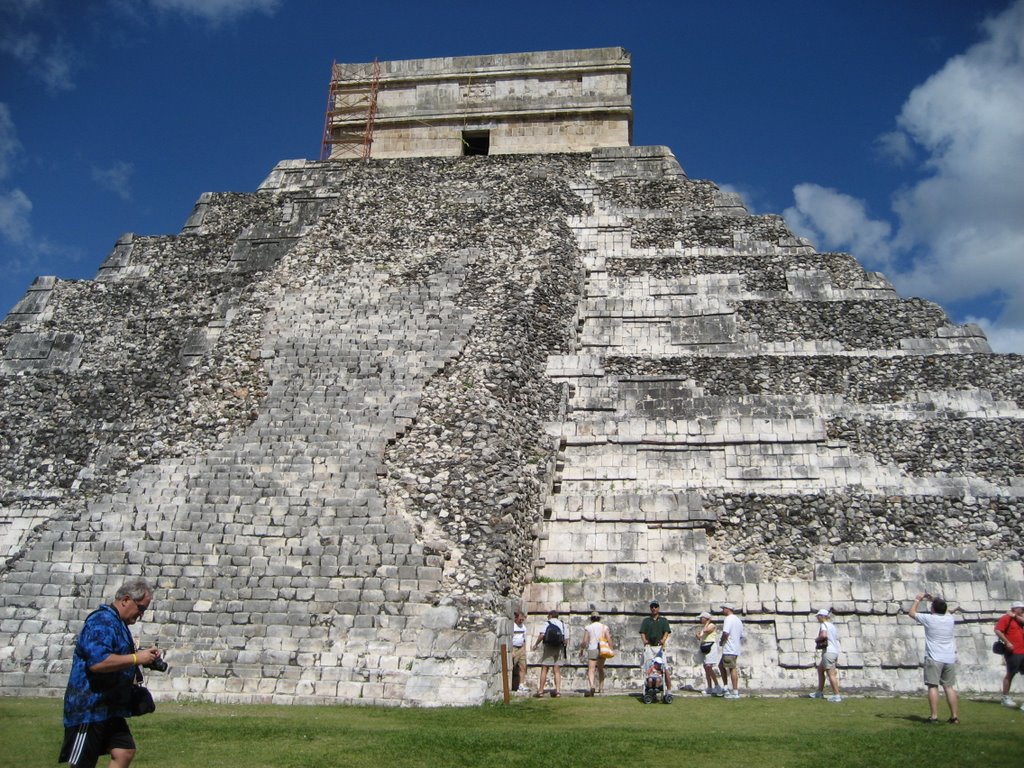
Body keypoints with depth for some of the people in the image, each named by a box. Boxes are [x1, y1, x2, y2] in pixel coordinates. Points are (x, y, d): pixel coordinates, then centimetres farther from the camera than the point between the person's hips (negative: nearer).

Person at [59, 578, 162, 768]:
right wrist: (136, 658, -23)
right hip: (89, 709, -10)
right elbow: (97, 662, -32)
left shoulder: (119, 624, 15)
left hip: (109, 708, 10)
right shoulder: (102, 621, -18)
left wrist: (146, 655, 11)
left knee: (125, 752, 7)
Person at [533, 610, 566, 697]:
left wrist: (536, 644, -3)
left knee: (544, 669, 0)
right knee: (557, 670, 6)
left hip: (548, 647, -4)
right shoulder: (562, 625, 13)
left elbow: (542, 635, -14)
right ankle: (558, 690, -3)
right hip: (559, 649, 4)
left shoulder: (547, 623, 0)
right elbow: (565, 639, 6)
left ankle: (541, 691, 0)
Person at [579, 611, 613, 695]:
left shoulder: (588, 627, 1)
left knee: (591, 670, -6)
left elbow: (585, 641, -2)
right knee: (600, 669, 21)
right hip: (602, 650, 3)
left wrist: (581, 650, 10)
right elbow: (609, 639, -2)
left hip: (592, 649, -3)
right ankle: (601, 687, 27)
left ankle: (592, 685, -29)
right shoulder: (604, 627, 6)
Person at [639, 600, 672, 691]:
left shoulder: (663, 620, 16)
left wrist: (663, 639, -19)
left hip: (660, 647, -1)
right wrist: (644, 640, -16)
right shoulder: (646, 621, 18)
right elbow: (642, 632, 6)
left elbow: (667, 631, 3)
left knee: (665, 669, -9)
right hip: (649, 647, 1)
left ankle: (669, 690, -9)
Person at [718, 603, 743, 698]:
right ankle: (726, 687, 13)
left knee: (732, 669, -5)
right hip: (736, 649, 9)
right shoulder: (738, 620, 20)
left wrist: (721, 642, -6)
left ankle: (735, 692, -3)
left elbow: (725, 633, -23)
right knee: (721, 665, 14)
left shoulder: (729, 619, -11)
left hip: (729, 649, -9)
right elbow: (741, 636, 22)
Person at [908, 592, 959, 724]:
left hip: (934, 659, -5)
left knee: (933, 687, -4)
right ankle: (955, 716, 10)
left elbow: (912, 613, 9)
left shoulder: (929, 619, -8)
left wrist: (917, 600, 20)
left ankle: (934, 716, -8)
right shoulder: (950, 619, 4)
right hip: (950, 659, 5)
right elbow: (942, 610, 29)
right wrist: (935, 600, 32)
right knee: (950, 687, 9)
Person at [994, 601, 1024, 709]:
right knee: (1010, 674, -1)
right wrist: (1007, 642, -21)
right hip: (1013, 652, -8)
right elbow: (998, 630, -17)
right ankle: (1005, 698, 8)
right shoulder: (1006, 618, -8)